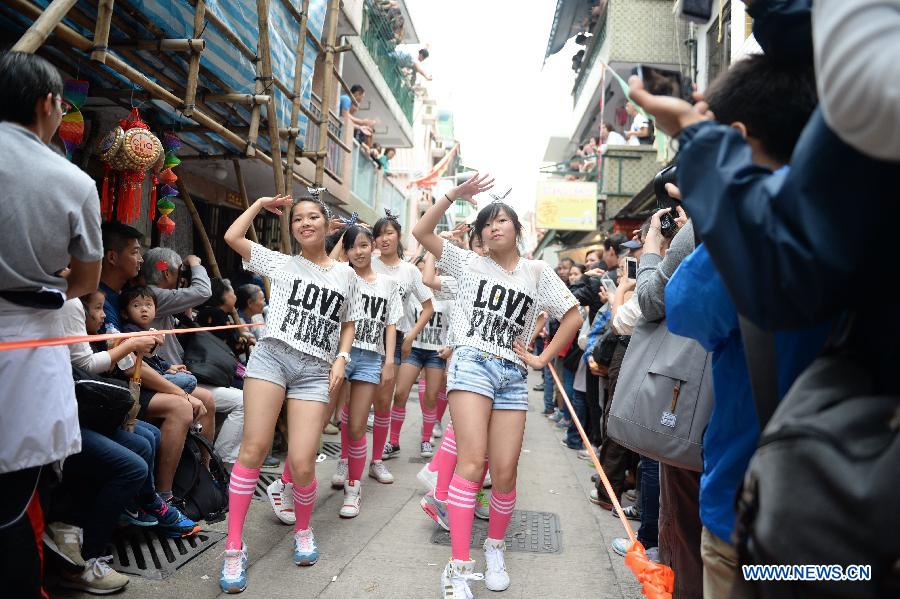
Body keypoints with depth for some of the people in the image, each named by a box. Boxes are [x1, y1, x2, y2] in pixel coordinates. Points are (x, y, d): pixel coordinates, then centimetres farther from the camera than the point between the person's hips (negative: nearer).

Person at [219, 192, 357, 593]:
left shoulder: (346, 275, 16)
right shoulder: (280, 263, 11)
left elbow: (348, 323, 22)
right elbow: (232, 236, 4)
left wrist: (341, 358, 5)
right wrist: (261, 204, 16)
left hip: (315, 370, 1)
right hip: (271, 355, -1)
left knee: (302, 463, -7)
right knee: (254, 448, -9)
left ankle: (303, 530, 23)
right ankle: (234, 548, 3)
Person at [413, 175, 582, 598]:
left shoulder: (537, 272, 11)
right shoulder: (469, 264, 9)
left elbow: (573, 316, 12)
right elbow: (421, 232, 5)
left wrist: (542, 359, 6)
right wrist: (454, 194, -2)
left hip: (513, 375, 2)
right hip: (471, 364, -2)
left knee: (505, 472, 0)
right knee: (472, 461, -15)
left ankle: (495, 547, 26)